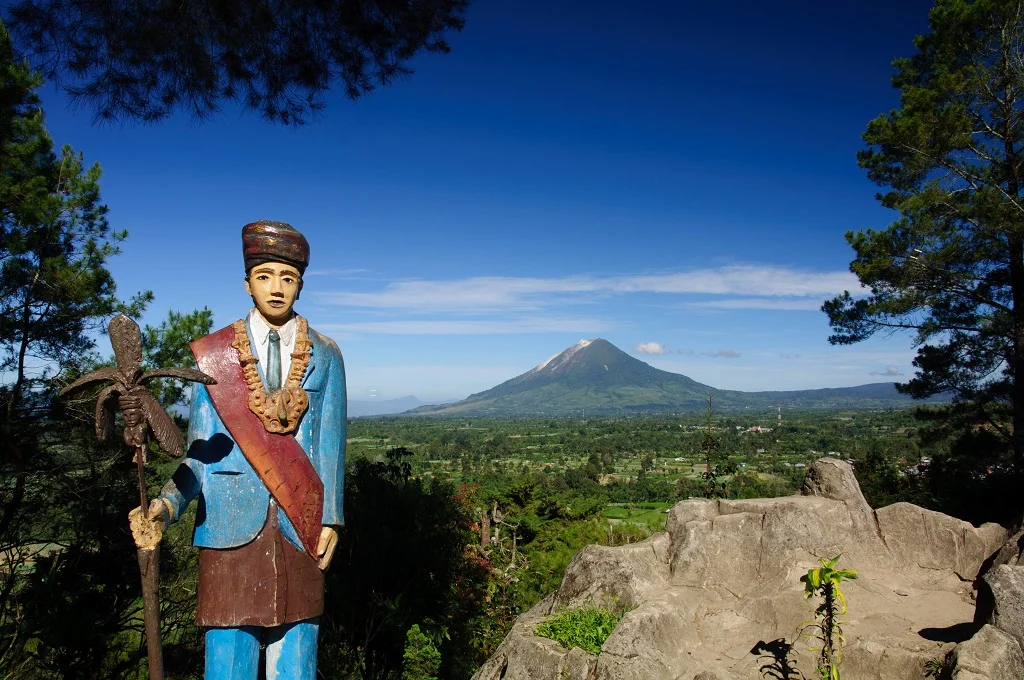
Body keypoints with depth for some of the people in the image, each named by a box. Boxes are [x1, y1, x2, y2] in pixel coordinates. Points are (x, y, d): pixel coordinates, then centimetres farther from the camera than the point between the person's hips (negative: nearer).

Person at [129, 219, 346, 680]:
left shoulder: (325, 356, 7)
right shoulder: (213, 355, 4)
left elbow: (330, 443, 5)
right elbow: (201, 452, 1)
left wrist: (331, 518, 0)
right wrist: (167, 504, -15)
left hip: (299, 527, 1)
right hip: (231, 527, 0)